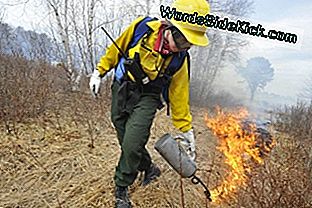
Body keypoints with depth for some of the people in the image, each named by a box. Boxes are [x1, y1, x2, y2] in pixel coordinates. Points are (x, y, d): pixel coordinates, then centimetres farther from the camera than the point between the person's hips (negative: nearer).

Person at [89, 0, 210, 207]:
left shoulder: (180, 61, -17)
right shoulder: (142, 27, -18)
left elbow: (179, 98, -7)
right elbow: (117, 49, -1)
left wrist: (187, 133, -3)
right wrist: (99, 72, 5)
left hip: (146, 98, -2)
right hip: (121, 89, 2)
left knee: (132, 145, -15)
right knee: (127, 143, 9)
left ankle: (121, 190, 10)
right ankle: (149, 168, 38)